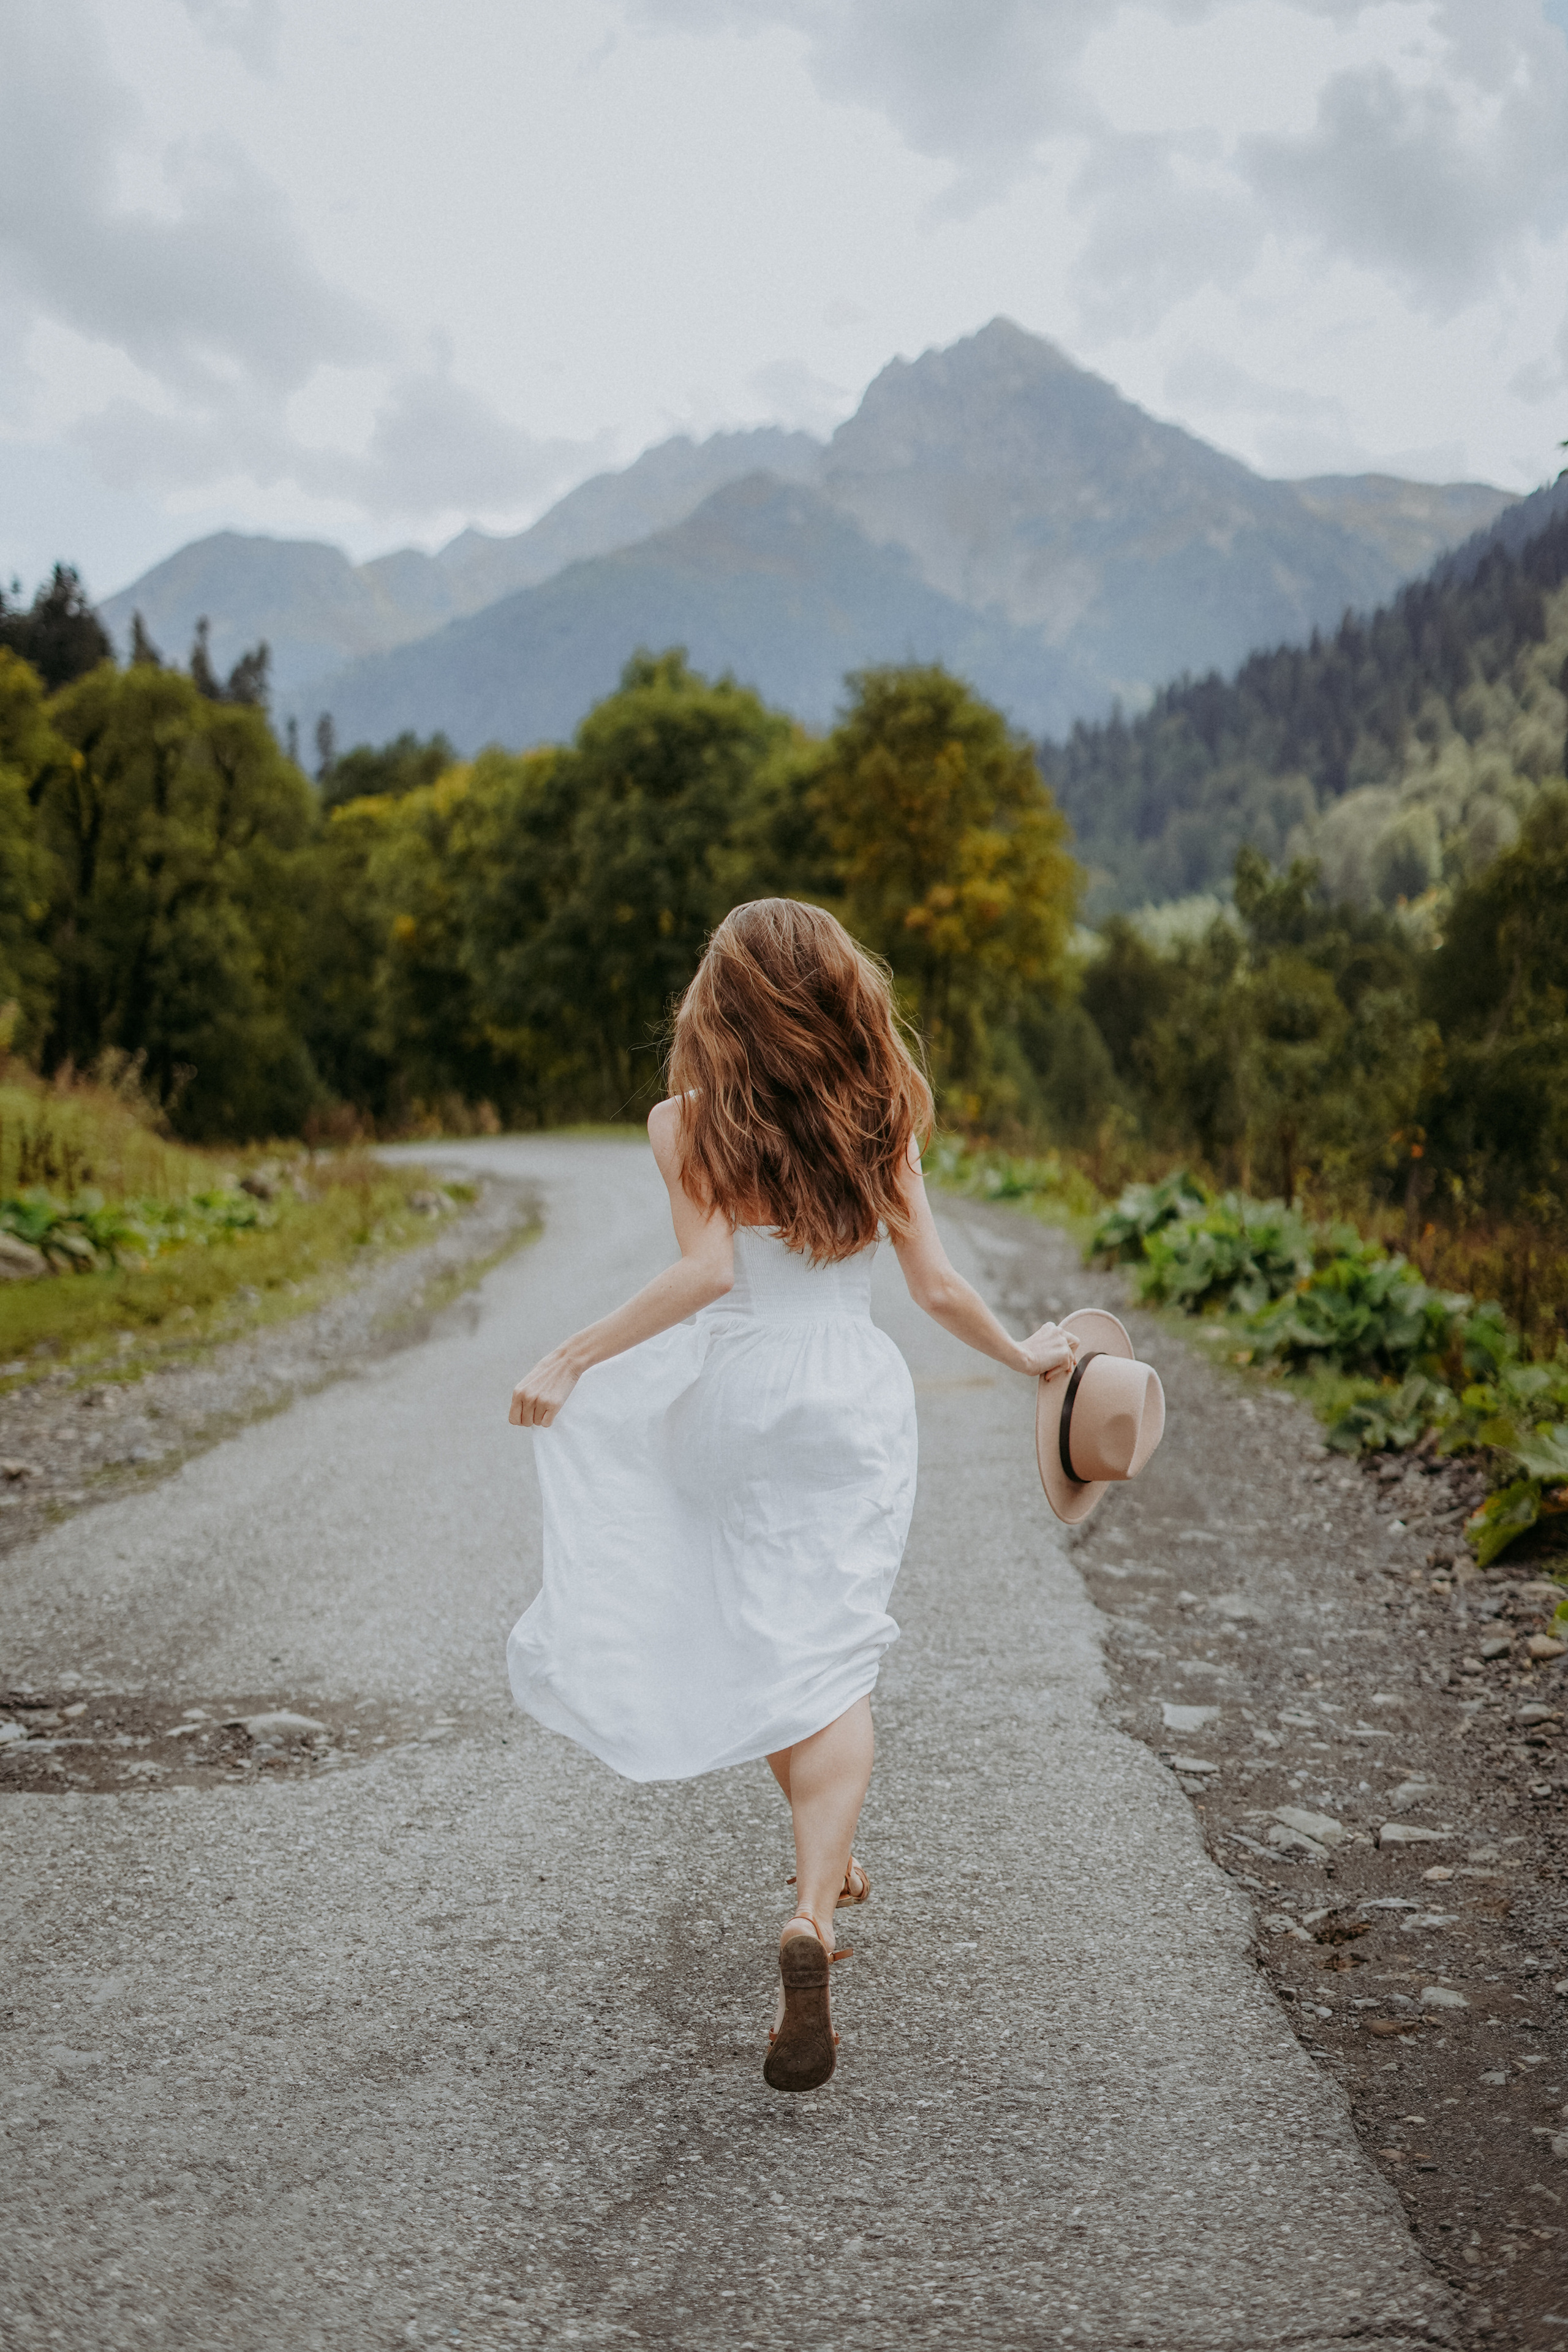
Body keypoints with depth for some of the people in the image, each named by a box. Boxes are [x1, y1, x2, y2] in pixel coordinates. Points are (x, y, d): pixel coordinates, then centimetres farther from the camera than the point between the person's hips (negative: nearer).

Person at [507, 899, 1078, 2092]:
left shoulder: (686, 1124, -8)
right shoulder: (880, 1126, 0)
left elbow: (708, 1272, -20)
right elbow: (939, 1289, -1)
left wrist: (572, 1357, -18)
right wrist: (1024, 1354, 17)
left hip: (730, 1394, -1)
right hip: (855, 1399, 1)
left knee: (752, 1639, 19)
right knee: (830, 1657, 0)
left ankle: (826, 1855, 34)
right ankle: (814, 1905, -19)